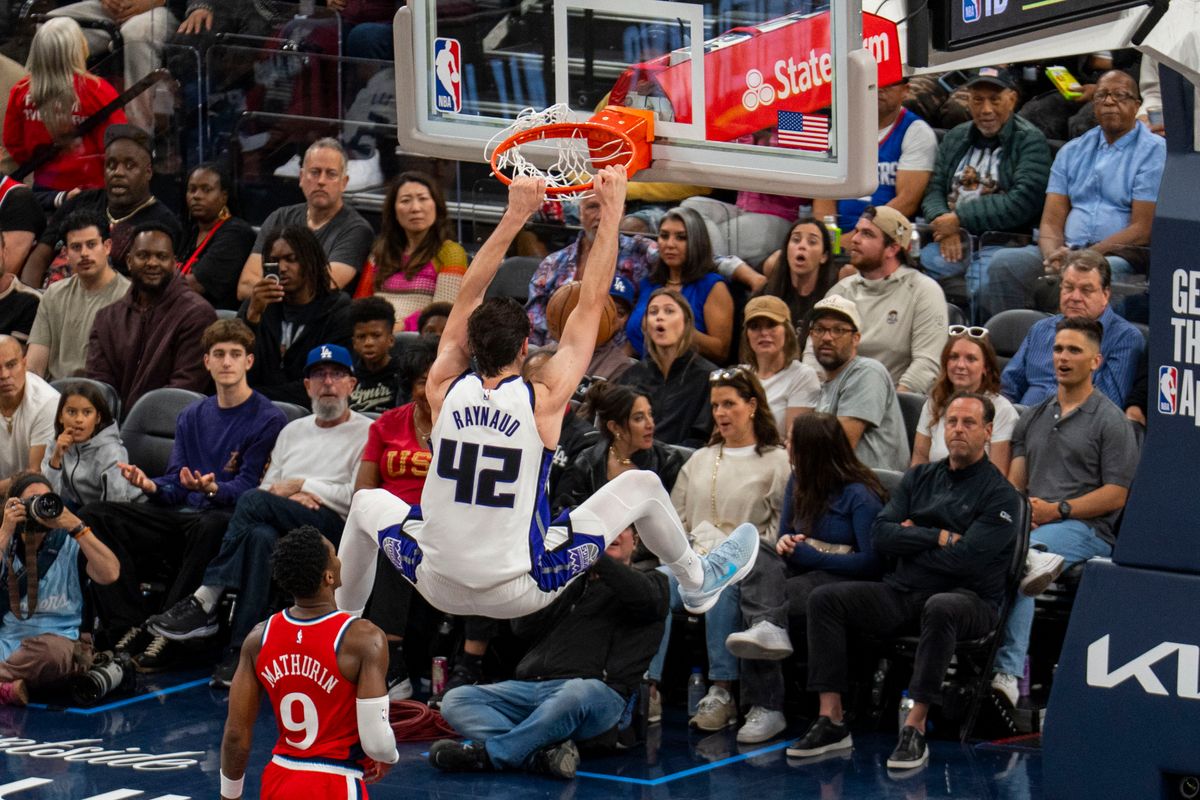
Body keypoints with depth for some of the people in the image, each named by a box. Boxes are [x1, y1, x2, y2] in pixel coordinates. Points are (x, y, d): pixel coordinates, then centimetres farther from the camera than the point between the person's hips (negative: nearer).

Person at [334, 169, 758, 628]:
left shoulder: (444, 390, -7)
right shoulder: (543, 400, -15)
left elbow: (470, 294, 4)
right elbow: (591, 302, -8)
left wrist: (516, 215, 9)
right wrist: (611, 212, -1)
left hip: (438, 588, 2)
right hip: (519, 592, -2)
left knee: (367, 503, 31)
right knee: (641, 488, 13)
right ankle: (698, 584, 37)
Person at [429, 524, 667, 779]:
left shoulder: (651, 581, 18)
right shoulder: (571, 583, 29)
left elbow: (645, 598, -9)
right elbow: (523, 626, 15)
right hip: (530, 688, 5)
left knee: (578, 692, -42)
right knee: (454, 700, -17)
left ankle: (487, 753, -33)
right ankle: (543, 754, -36)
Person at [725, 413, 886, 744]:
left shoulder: (859, 495, -8)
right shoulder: (798, 481, 16)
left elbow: (871, 562, -14)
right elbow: (785, 532, 26)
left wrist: (811, 556, -16)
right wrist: (785, 542, -1)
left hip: (840, 578, -7)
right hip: (800, 568, 8)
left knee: (754, 601, -30)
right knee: (758, 553, -26)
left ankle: (766, 707, -35)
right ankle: (767, 629, -49)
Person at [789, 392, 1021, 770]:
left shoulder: (1001, 495, -2)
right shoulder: (919, 478, 16)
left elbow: (965, 559, -15)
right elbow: (881, 534, 3)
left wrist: (911, 537, -1)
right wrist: (939, 538, -8)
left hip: (969, 599, -6)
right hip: (902, 594, 6)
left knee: (940, 608, -41)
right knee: (825, 598, -14)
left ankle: (915, 728, -37)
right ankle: (831, 721, -19)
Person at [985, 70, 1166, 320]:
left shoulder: (1154, 152, 2)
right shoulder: (1073, 151, 19)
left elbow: (1141, 231, -7)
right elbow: (1051, 221, 12)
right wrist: (1053, 256, -13)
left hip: (1119, 255, -5)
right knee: (1005, 262, -23)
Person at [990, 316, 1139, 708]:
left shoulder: (1110, 420, 7)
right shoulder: (1033, 418, 26)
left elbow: (1116, 496, -1)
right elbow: (1015, 480, 18)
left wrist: (1058, 511, -11)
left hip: (1088, 529, -5)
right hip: (1030, 524, 5)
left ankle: (1007, 672, -39)